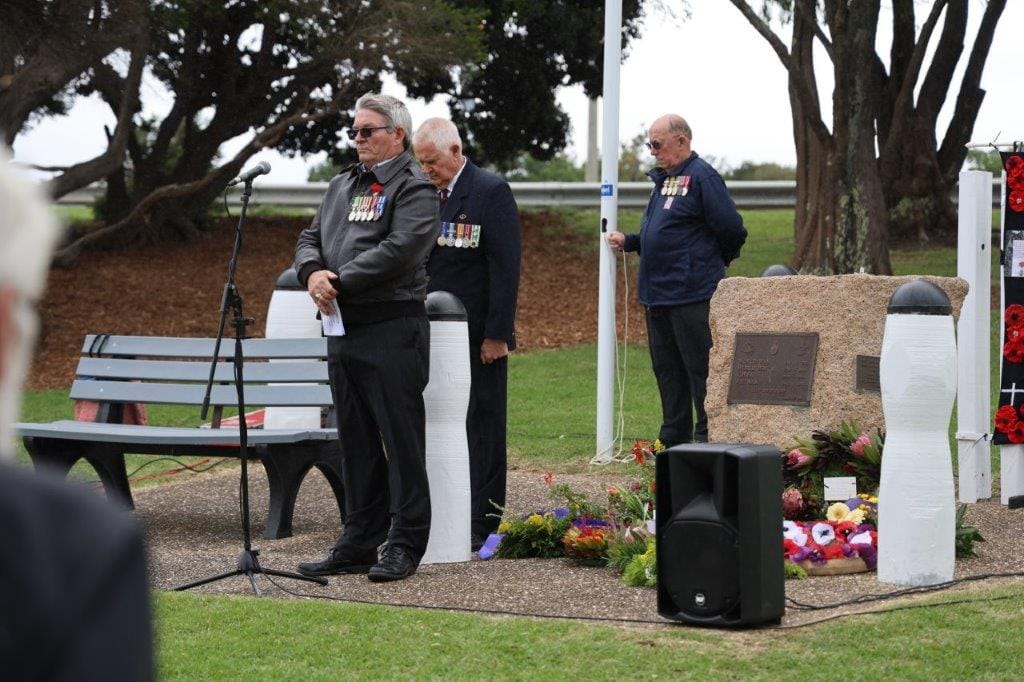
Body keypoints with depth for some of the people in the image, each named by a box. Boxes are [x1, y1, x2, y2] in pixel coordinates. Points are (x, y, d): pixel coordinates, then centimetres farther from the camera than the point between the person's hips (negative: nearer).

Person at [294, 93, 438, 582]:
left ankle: (404, 546, 2)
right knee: (356, 444, 12)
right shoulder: (342, 186, 20)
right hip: (343, 330, 8)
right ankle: (359, 544, 18)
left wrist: (340, 282, -16)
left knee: (401, 440, -3)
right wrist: (313, 272, -6)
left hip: (392, 327, -8)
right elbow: (310, 238, 16)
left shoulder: (413, 188, -6)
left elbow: (398, 250, -18)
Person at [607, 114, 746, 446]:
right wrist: (628, 241, 8)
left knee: (700, 368, -6)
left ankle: (709, 440, -2)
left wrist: (713, 263, 1)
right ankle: (673, 441, 21)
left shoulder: (702, 176, -12)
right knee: (667, 369, 14)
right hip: (657, 294, 10)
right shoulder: (662, 179, 17)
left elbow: (731, 230, -14)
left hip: (692, 294, -10)